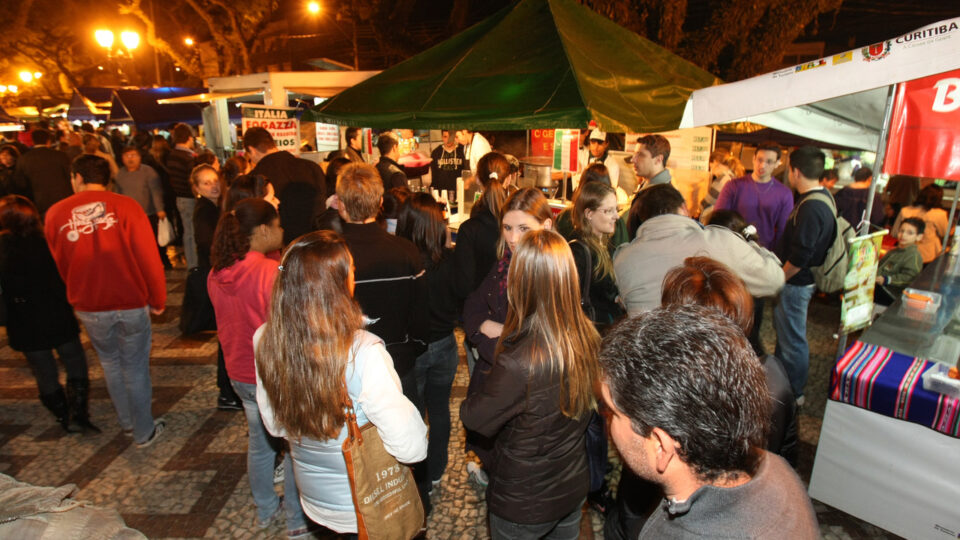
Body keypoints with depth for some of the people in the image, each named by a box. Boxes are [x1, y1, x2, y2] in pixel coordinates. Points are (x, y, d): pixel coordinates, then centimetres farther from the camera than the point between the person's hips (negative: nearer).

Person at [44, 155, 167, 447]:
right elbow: (148, 256, -13)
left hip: (88, 306, 3)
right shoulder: (125, 206, -11)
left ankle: (127, 421, 38)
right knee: (135, 367, 11)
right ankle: (144, 431, 23)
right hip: (131, 302, -2)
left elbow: (60, 264, 9)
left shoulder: (55, 214, -1)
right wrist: (158, 298, -2)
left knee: (110, 361, 24)